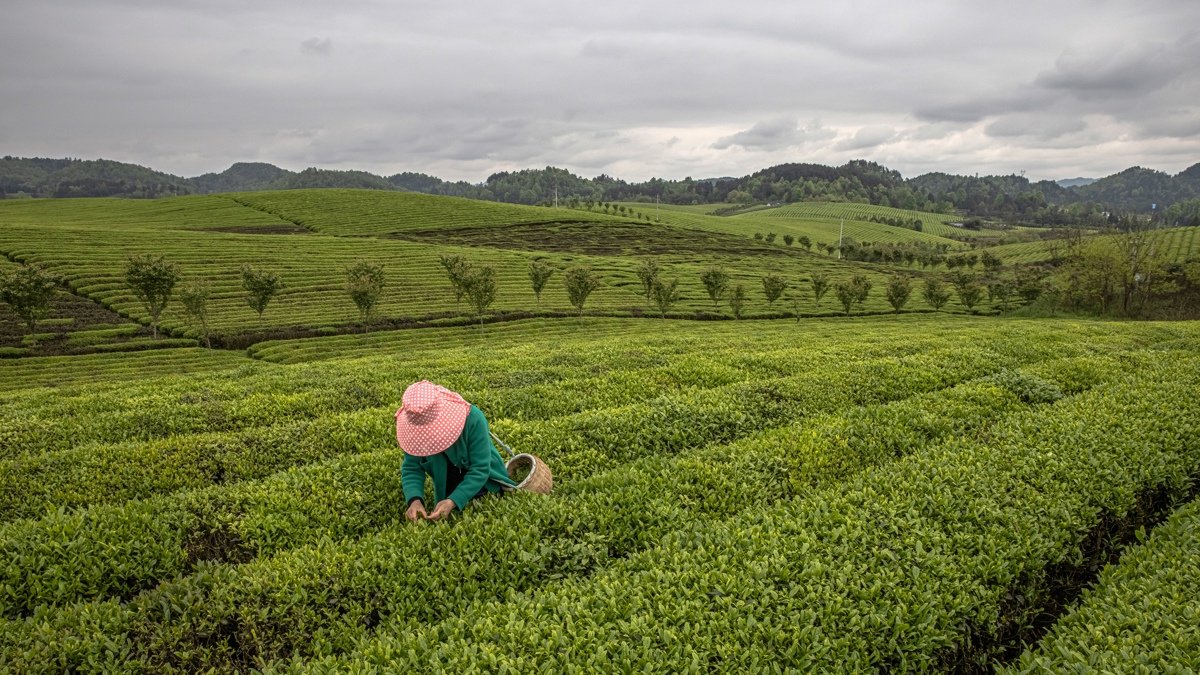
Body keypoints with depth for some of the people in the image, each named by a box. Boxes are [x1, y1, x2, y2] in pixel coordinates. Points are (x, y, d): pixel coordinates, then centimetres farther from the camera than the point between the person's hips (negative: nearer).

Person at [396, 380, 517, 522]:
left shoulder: (473, 419, -34)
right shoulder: (416, 427, -23)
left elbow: (480, 470, -32)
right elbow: (411, 468, -20)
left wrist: (453, 502, -43)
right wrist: (414, 499, -40)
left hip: (482, 482, -3)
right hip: (447, 491, 3)